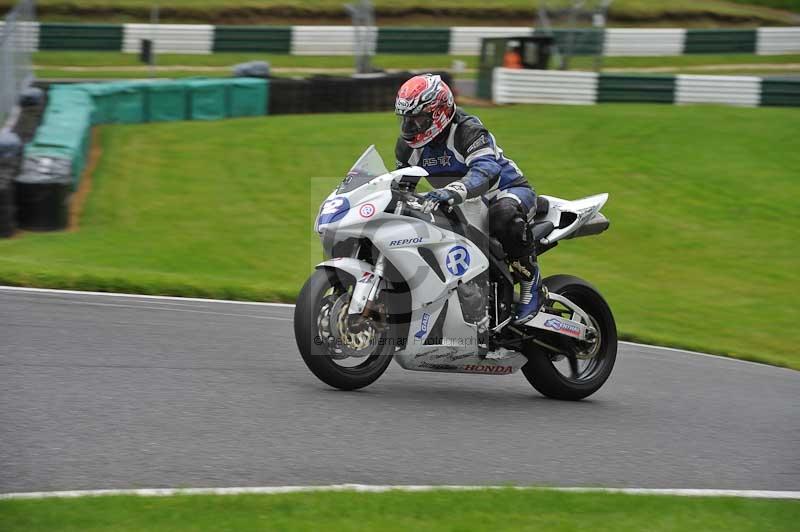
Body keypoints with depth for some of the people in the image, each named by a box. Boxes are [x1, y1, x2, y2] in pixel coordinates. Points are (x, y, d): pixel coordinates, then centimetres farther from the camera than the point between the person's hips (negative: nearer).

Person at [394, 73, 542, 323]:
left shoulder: (468, 131, -28)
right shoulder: (408, 145, -3)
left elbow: (486, 170, -47)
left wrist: (453, 191, -65)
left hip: (509, 190, -8)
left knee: (503, 214, -43)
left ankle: (531, 280, -25)